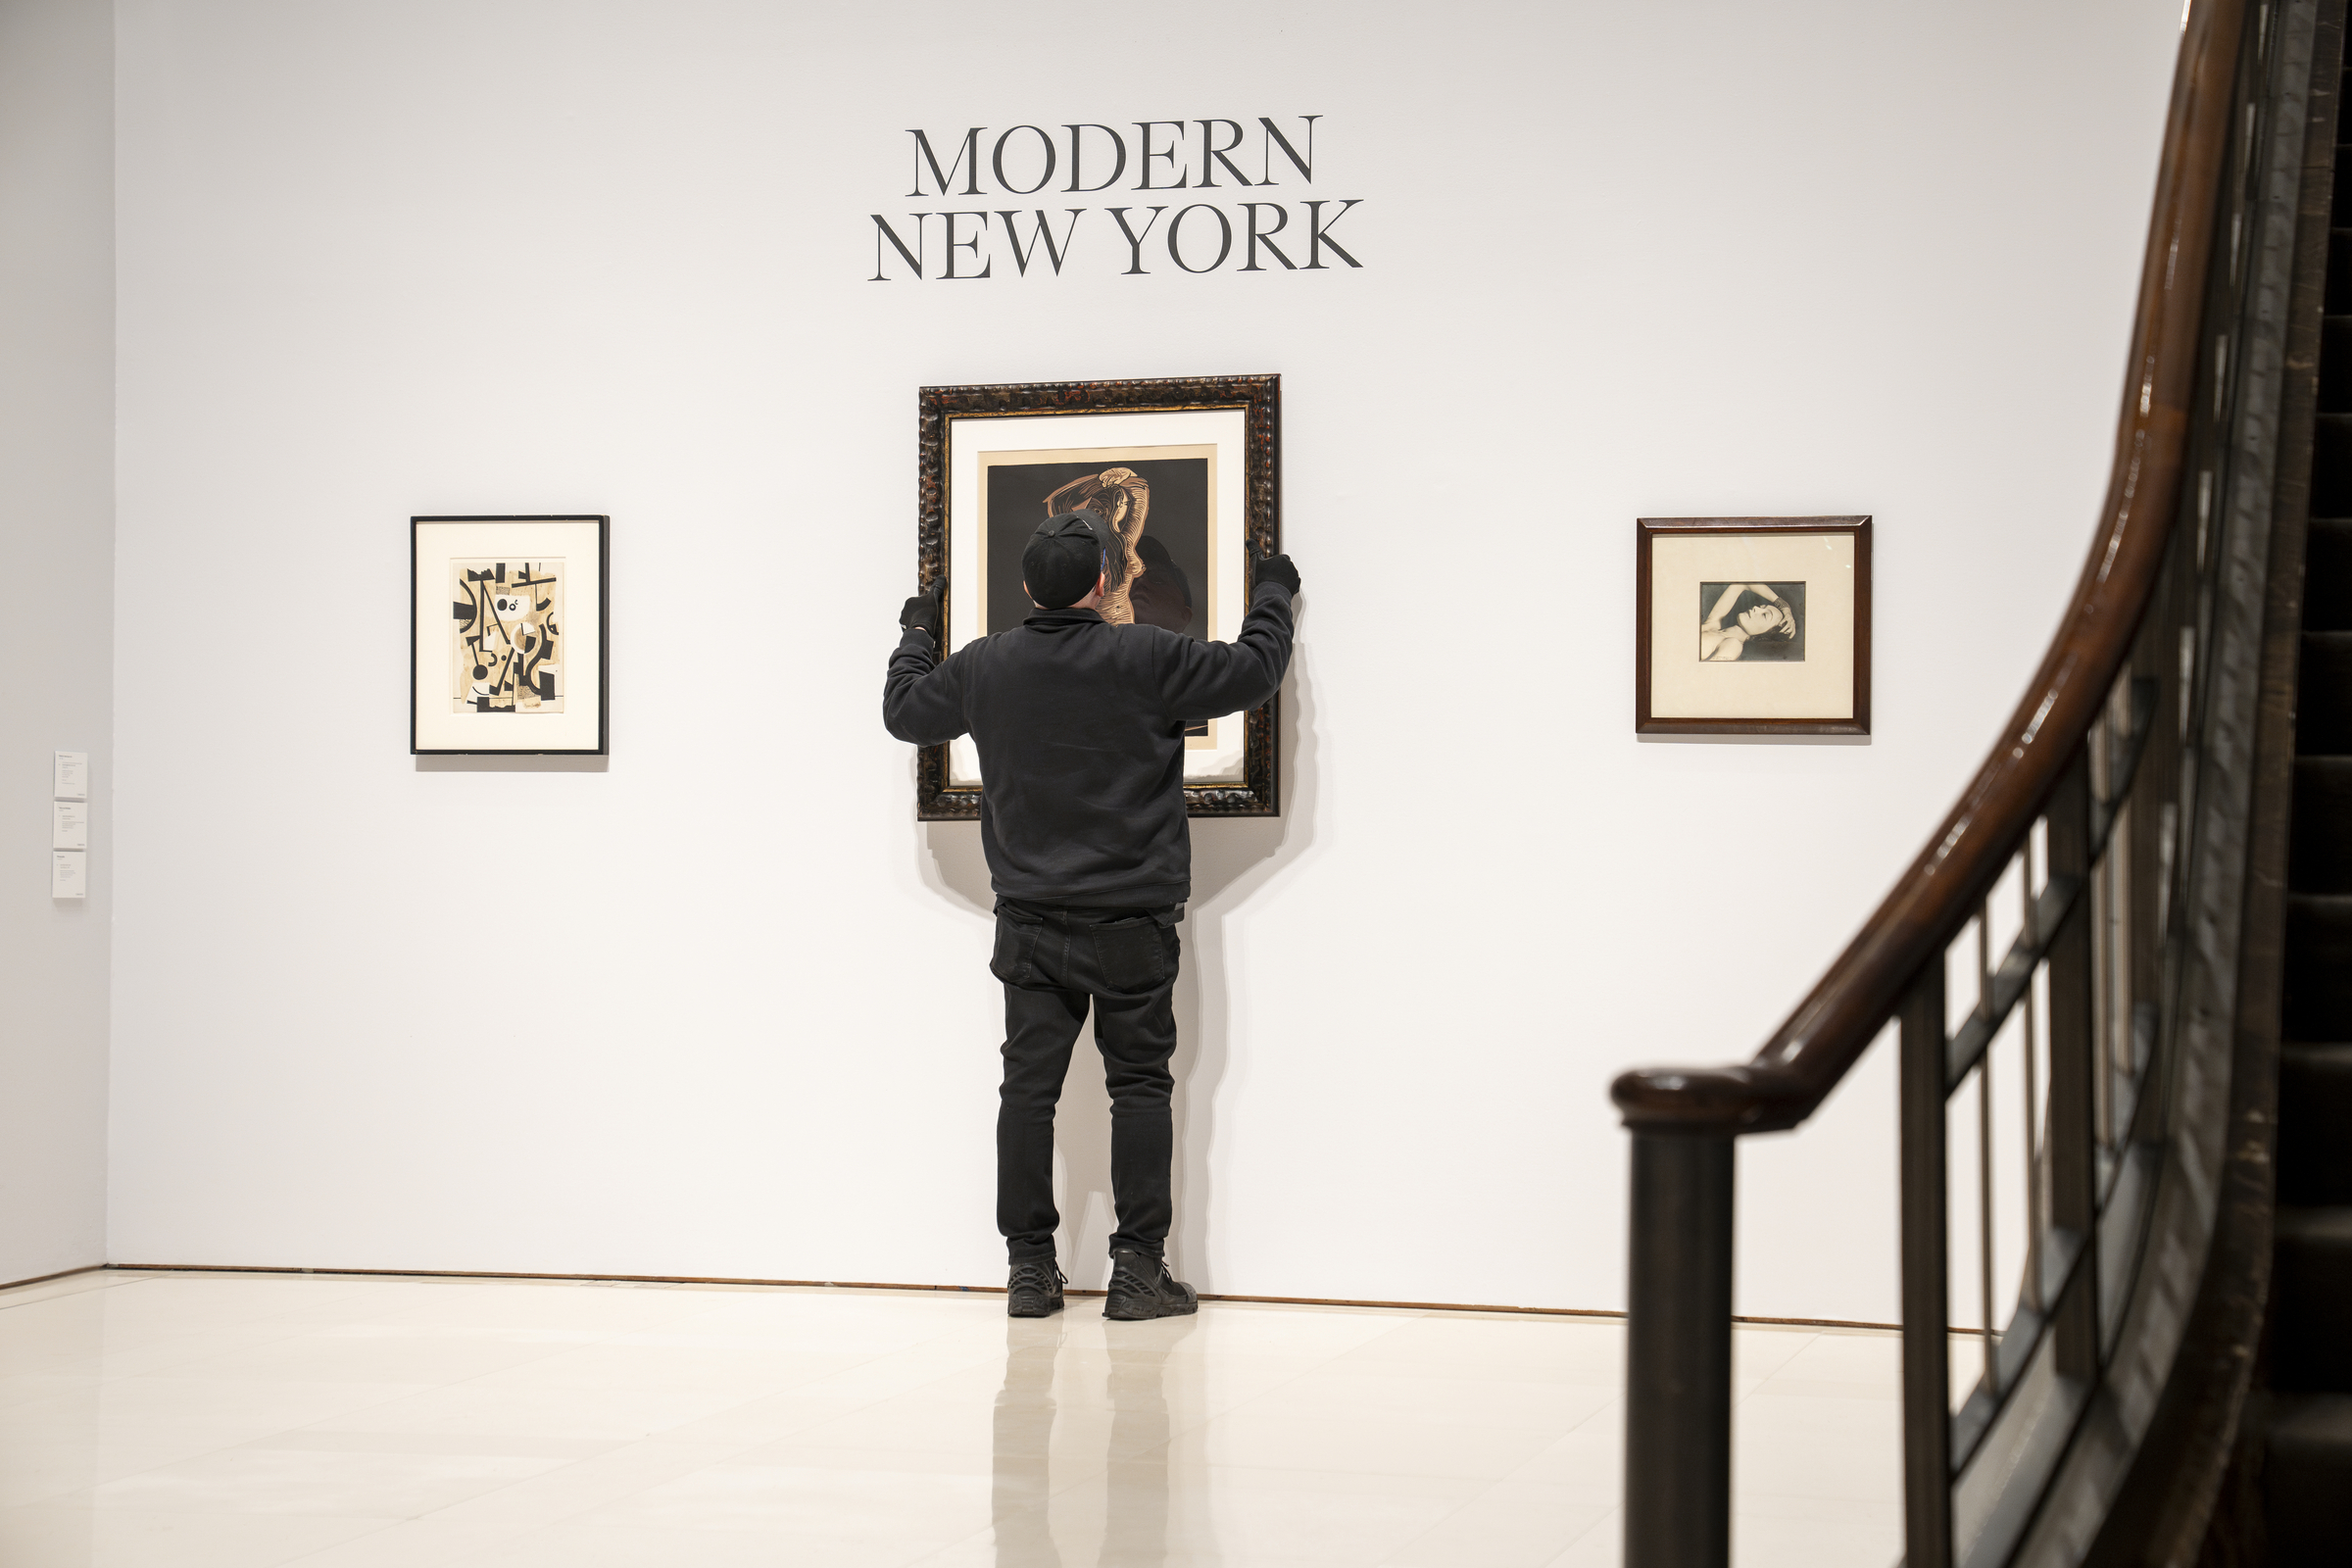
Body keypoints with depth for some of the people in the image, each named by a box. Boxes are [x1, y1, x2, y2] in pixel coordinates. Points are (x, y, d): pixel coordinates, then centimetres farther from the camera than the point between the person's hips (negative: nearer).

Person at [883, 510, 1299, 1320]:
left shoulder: (983, 667, 1)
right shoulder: (1149, 660, -11)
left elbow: (904, 710, 18)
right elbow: (1253, 670, -2)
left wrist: (918, 633, 36)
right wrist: (1272, 598, 17)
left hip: (1031, 923, 3)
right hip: (1131, 922, -3)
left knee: (1028, 1086, 6)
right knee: (1139, 1086, 3)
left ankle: (1029, 1268, 8)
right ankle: (1138, 1269, 1)